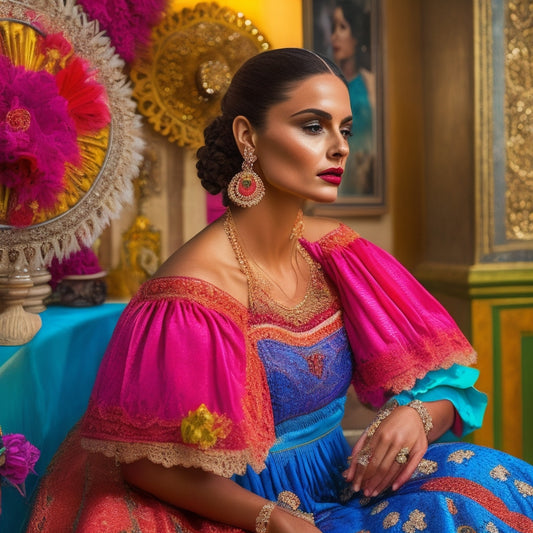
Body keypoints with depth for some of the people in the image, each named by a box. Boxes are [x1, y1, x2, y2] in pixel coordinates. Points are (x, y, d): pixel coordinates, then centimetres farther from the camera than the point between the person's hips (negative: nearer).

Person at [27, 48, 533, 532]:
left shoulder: (337, 253, 0)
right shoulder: (192, 288, -20)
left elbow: (439, 381, 5)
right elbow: (145, 461, -12)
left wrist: (415, 416, -19)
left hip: (341, 484, 6)